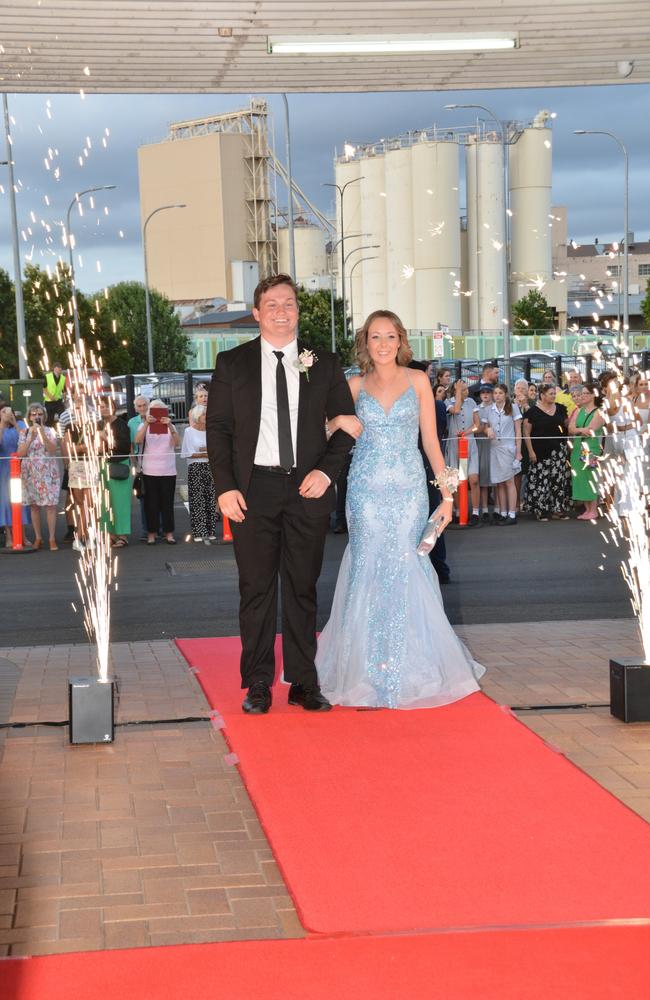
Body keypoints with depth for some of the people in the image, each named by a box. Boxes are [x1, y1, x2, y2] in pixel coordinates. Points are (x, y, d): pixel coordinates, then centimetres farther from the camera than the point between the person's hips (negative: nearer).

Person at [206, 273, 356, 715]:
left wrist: (326, 470, -7)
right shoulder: (232, 363, 5)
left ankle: (304, 682, 14)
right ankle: (258, 685, 9)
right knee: (256, 588, 2)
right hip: (254, 489, -1)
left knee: (303, 589, 7)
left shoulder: (325, 364, 7)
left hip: (308, 489, 1)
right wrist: (225, 487, -6)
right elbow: (218, 427, 3)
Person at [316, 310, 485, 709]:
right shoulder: (355, 386, 7)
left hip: (409, 489, 0)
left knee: (405, 569, -1)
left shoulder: (418, 381, 5)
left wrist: (447, 494, 2)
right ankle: (368, 668, 6)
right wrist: (338, 422, -13)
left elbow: (431, 441, 5)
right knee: (369, 571, -2)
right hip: (367, 491, 1)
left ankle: (411, 668, 11)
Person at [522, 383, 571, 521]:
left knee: (559, 479, 2)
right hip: (540, 452, -4)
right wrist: (530, 451, -10)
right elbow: (526, 433, -4)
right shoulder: (533, 411, -4)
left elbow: (567, 424, 21)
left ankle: (557, 510, 9)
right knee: (541, 480, -4)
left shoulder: (560, 409, 9)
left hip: (559, 450, 4)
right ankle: (541, 511, 5)